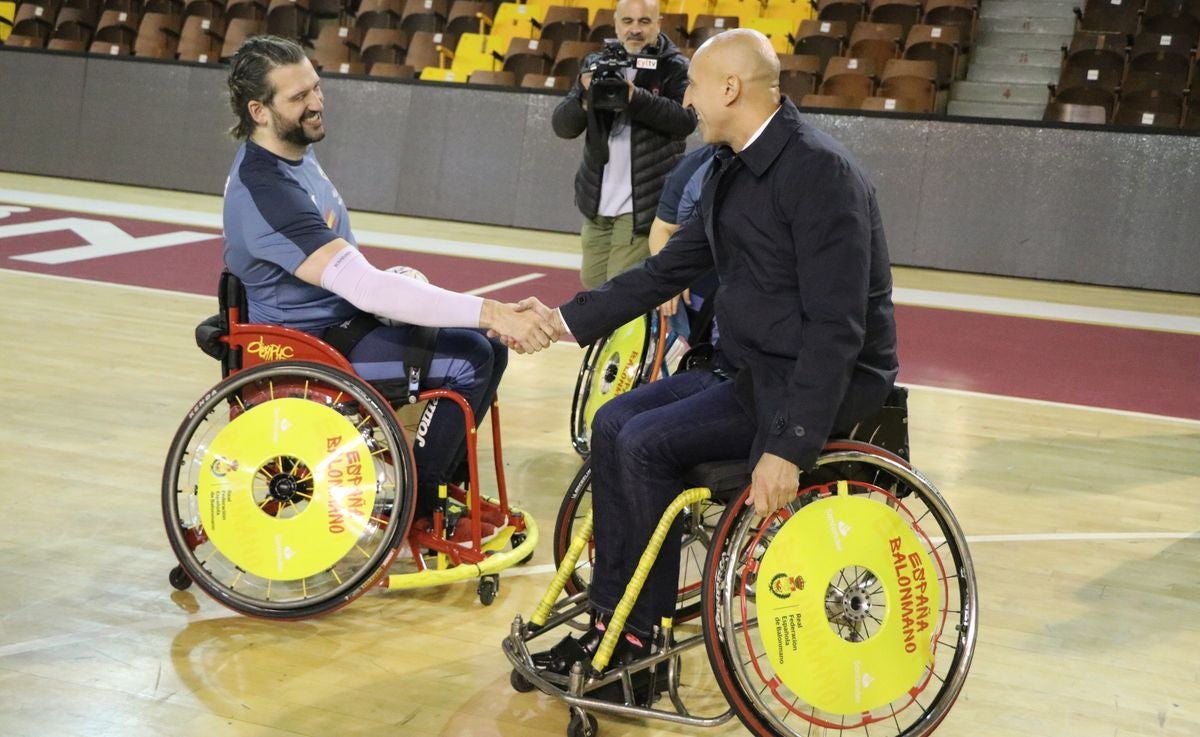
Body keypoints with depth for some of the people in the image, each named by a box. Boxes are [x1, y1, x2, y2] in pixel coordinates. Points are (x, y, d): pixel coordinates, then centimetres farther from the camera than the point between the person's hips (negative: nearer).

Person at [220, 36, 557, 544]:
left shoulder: (294, 152, 5)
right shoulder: (263, 190, -27)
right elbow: (361, 286, -35)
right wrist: (490, 312, -39)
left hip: (341, 317, 9)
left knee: (486, 346, 4)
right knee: (469, 358, -20)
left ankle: (447, 482, 17)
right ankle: (414, 510, -4)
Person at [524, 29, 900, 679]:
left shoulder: (820, 171, -20)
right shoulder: (733, 171, 9)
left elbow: (837, 328, -25)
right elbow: (668, 269, 15)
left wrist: (788, 447, -30)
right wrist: (568, 320, 10)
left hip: (823, 380, -9)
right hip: (752, 368, 9)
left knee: (646, 444, -17)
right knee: (614, 422, -1)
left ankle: (636, 635, 0)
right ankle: (612, 618, 5)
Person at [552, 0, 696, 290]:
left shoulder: (675, 67, -4)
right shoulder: (595, 65, 6)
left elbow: (686, 120, -20)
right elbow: (562, 126, -1)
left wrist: (635, 96, -33)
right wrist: (585, 98, -23)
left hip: (644, 205, -5)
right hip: (597, 204, 5)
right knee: (592, 285, 14)